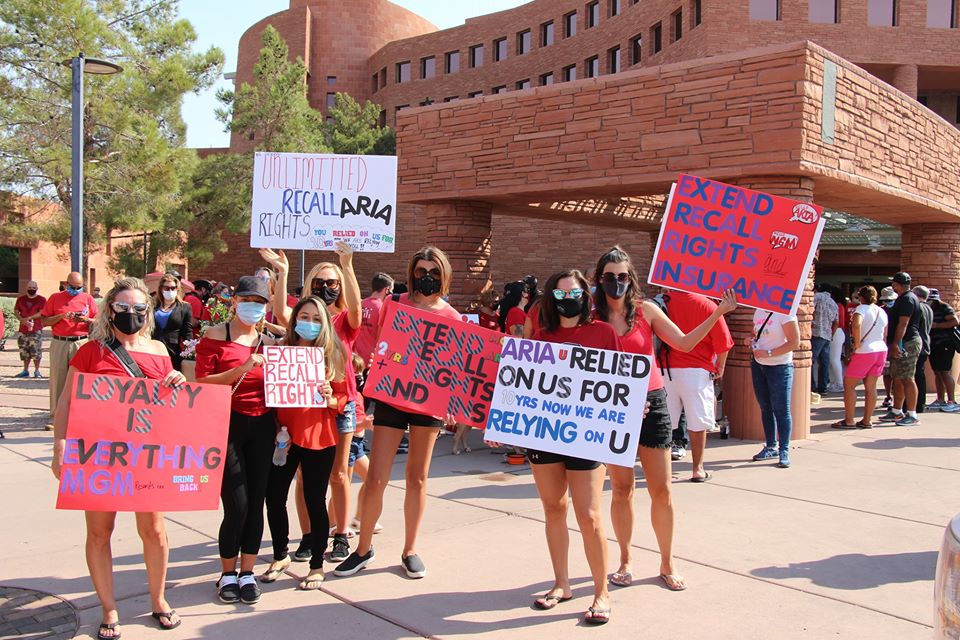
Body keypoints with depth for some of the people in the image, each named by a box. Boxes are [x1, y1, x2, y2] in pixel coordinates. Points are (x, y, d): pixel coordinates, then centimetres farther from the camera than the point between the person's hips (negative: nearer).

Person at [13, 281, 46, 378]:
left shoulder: (42, 300, -2)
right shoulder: (21, 299, 10)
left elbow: (42, 313, -11)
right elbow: (16, 311, 7)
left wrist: (29, 318, -19)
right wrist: (23, 320, -10)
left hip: (36, 330, -4)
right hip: (23, 329, 4)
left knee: (36, 351, -5)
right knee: (24, 351, 9)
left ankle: (37, 370, 5)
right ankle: (25, 371, 19)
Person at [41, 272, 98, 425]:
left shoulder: (88, 299, 9)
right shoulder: (55, 298, 9)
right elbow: (44, 321, 5)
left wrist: (86, 320, -11)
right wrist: (61, 316, -10)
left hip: (81, 343, -1)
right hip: (59, 343, 1)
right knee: (58, 379, 1)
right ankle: (56, 416, 7)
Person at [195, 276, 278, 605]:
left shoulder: (269, 342, 10)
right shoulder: (215, 337, -2)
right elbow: (202, 383, -11)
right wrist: (241, 369, -21)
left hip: (262, 429, 4)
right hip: (226, 426, -4)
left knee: (256, 501, 6)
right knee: (237, 505, -5)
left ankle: (247, 572, 22)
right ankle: (228, 573, 17)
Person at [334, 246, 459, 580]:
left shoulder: (452, 318, 2)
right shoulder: (396, 305, 0)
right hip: (391, 398, 0)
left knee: (417, 478, 11)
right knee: (376, 479, -1)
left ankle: (410, 550, 26)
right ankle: (364, 548, 19)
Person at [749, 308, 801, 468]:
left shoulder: (785, 313, -14)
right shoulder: (759, 311, 9)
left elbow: (795, 343, -17)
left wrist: (769, 353, -20)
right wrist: (750, 339, 1)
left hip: (779, 367, -7)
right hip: (758, 365, 7)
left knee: (781, 409, -4)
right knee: (765, 408, 12)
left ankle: (784, 451, 4)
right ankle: (771, 447, 23)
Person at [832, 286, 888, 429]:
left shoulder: (861, 309, -10)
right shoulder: (882, 312, 13)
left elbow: (856, 325, -31)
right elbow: (885, 335, 17)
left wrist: (857, 343, -21)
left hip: (865, 352, -8)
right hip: (881, 350, 8)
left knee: (849, 385, 0)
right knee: (870, 387, 10)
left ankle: (849, 421, -2)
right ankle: (867, 420, 12)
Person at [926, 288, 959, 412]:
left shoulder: (945, 308, -6)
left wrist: (936, 325, -17)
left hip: (944, 345, -8)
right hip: (933, 345, 8)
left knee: (945, 372, -11)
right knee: (937, 373, 9)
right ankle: (940, 400, 14)